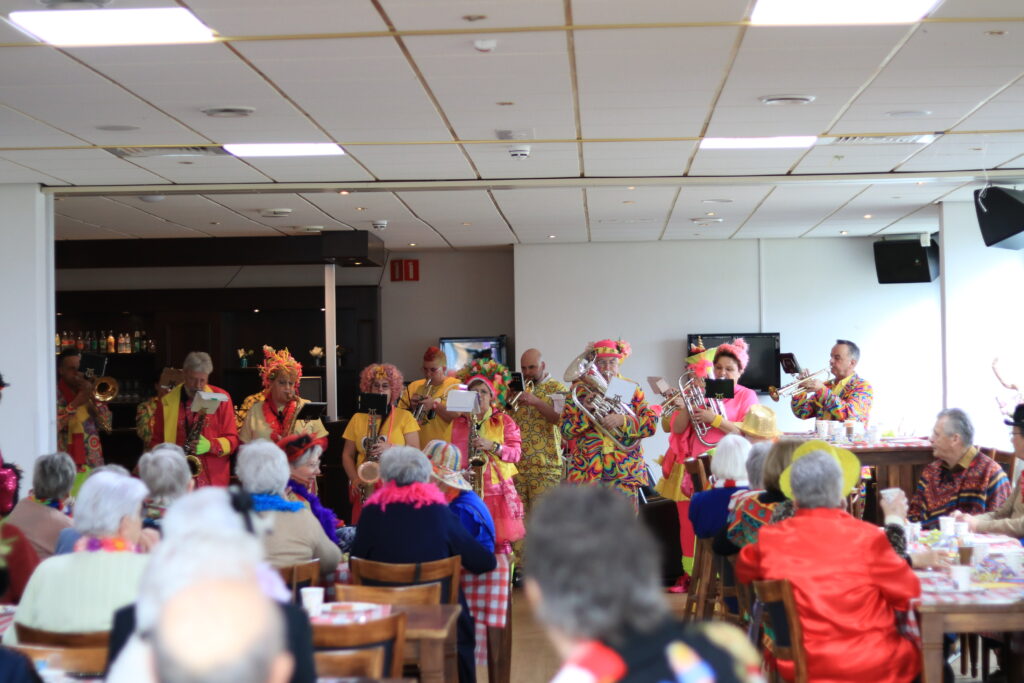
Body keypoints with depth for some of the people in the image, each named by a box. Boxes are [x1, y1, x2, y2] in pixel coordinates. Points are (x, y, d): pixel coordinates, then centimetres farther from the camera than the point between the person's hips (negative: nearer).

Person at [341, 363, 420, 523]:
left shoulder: (405, 416, 5)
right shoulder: (357, 418, 13)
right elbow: (347, 455, 12)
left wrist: (390, 448, -18)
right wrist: (354, 479, -5)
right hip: (365, 488, 2)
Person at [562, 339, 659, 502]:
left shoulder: (632, 389, 9)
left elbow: (651, 424, -2)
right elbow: (566, 431, 1)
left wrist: (623, 420, -18)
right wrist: (587, 411, -14)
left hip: (624, 474, 0)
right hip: (587, 472, 0)